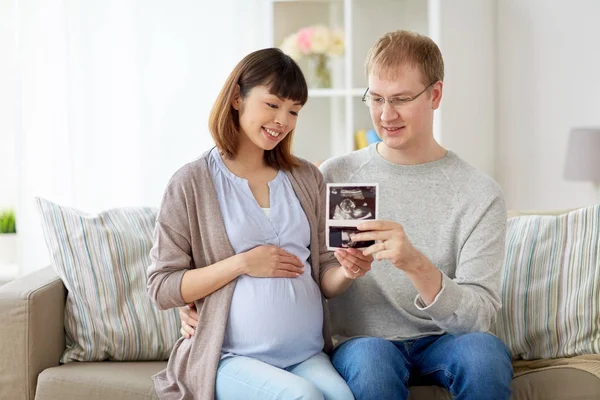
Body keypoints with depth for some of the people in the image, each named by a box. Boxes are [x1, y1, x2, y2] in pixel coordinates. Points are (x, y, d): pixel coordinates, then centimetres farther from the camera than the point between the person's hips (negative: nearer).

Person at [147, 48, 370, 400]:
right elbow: (162, 288, -2)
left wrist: (347, 272, -8)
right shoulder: (192, 183, -1)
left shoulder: (308, 179, 13)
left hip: (309, 355, 3)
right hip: (233, 358, -3)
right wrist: (241, 264, -12)